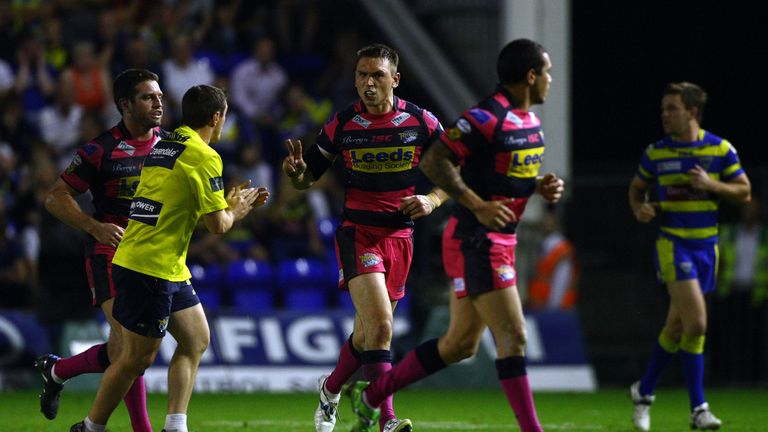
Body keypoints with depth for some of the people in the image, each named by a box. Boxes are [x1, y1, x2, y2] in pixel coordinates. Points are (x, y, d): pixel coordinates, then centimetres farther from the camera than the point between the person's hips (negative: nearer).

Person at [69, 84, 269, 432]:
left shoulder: (162, 146, 12)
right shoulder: (204, 157, -14)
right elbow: (217, 224, -14)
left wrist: (235, 203, 21)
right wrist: (235, 209, 8)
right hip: (151, 269, -10)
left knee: (196, 340, 14)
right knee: (137, 358, -1)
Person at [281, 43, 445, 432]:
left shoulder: (422, 122, -3)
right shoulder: (341, 125, -4)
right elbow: (307, 178, 4)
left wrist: (431, 200, -12)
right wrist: (295, 171, -18)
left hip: (400, 235, 3)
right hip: (357, 233, -3)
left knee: (368, 333, 14)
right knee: (380, 325, -22)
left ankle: (331, 389, 41)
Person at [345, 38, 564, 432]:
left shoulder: (530, 121, 13)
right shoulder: (486, 118, -18)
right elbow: (434, 161, -21)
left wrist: (541, 187, 5)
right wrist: (478, 205, -25)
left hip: (500, 242, 10)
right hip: (475, 241, -10)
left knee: (460, 345, 13)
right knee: (512, 336, -12)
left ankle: (370, 395, 25)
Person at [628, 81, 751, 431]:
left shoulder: (720, 149, 0)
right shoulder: (655, 153, 1)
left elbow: (744, 192, 3)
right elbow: (637, 188, 15)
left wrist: (711, 185, -14)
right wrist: (639, 209, -7)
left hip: (706, 245, 3)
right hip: (673, 243, -3)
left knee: (677, 328, 9)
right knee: (696, 323, -17)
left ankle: (644, 391, 26)